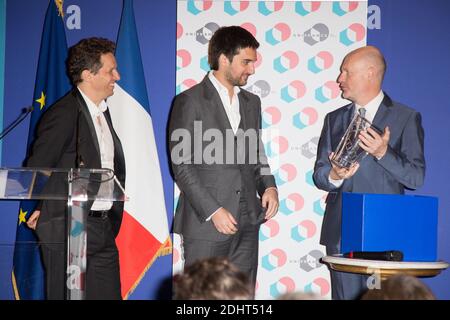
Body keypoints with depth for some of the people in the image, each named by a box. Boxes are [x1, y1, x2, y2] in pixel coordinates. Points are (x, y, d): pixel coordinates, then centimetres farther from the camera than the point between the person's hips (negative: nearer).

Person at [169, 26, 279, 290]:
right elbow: (182, 165, -9)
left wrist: (269, 186, 1)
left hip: (247, 223, 6)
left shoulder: (252, 102, 15)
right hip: (205, 222, -6)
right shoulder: (190, 101, -5)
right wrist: (213, 211, -15)